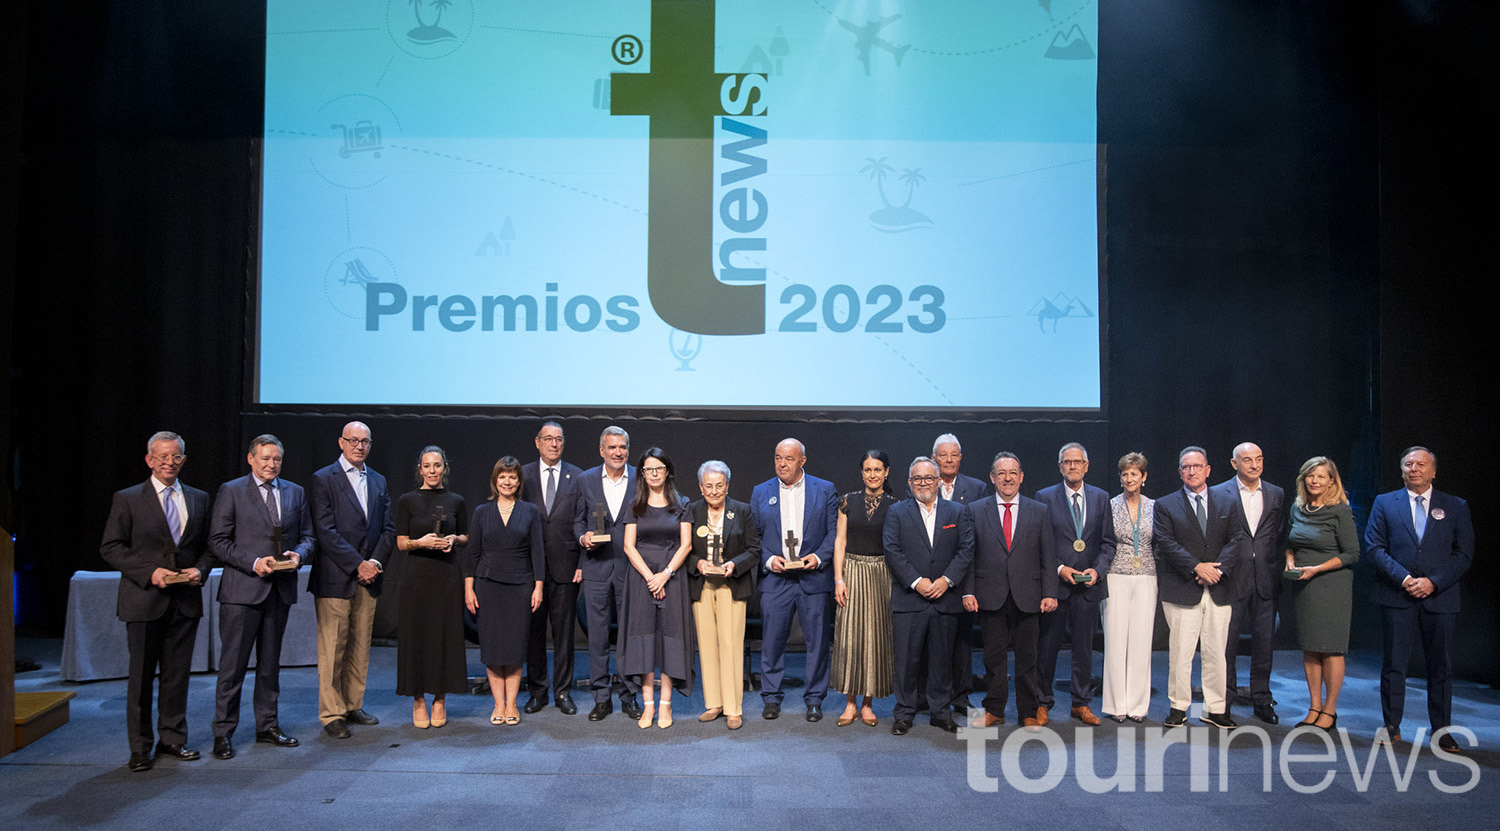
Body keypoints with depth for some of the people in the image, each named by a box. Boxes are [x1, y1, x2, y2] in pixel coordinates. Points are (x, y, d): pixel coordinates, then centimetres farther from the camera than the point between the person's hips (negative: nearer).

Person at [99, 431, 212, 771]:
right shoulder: (127, 499, 1)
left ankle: (173, 739, 21)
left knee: (178, 674, 9)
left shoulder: (199, 499, 11)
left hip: (185, 601, 3)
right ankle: (140, 747, 15)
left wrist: (199, 569, -6)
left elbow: (208, 545, 14)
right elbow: (110, 547, -3)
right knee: (141, 676, 4)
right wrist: (150, 571, -14)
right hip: (144, 599, -3)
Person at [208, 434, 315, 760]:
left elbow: (307, 537, 14)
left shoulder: (296, 492, 12)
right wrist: (253, 562, -16)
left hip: (281, 589, 4)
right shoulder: (231, 491, -1)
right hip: (242, 590, -4)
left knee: (270, 663, 13)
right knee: (233, 665, -1)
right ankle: (223, 733, 10)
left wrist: (298, 554, -7)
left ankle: (267, 726, 23)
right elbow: (218, 541, -5)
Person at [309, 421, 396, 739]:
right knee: (332, 649, -1)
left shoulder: (378, 481, 15)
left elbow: (389, 528, 11)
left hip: (368, 578, 5)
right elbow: (325, 531, -10)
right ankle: (332, 714, 8)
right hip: (334, 579, -5)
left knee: (360, 647, 10)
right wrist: (357, 564, -13)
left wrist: (376, 562, -5)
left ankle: (353, 706, 21)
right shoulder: (323, 479, -2)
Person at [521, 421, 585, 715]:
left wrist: (582, 563, -4)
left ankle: (563, 691, 16)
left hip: (565, 567, 0)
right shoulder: (523, 476, 5)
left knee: (564, 632, 5)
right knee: (533, 631, 8)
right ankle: (537, 691, 20)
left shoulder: (577, 477, 4)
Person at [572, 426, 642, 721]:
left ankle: (628, 696, 15)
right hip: (597, 567, 1)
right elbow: (578, 519, 12)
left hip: (630, 566, -1)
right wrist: (583, 537, -8)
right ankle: (601, 697, 14)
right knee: (597, 633, 4)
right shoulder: (586, 480, 6)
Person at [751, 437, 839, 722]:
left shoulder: (825, 490, 4)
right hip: (775, 579, 1)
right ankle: (771, 698, 17)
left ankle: (814, 700, 17)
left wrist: (819, 557, -11)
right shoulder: (761, 492, 8)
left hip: (813, 578, -1)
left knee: (817, 641, 4)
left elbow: (834, 531, 4)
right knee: (772, 640, 3)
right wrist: (768, 559, -7)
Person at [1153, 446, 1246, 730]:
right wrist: (1197, 567, -16)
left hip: (1219, 589, 3)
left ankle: (1215, 709, 16)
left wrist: (1218, 568, -12)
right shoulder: (1165, 505, 4)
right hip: (1182, 589, -2)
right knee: (1181, 651, -1)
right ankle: (1178, 707, 10)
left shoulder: (1228, 504, 12)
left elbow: (1237, 540, 3)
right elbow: (1166, 543, -6)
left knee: (1216, 652, 7)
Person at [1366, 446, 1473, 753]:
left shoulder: (1456, 507, 8)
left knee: (1441, 666, 6)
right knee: (1393, 663, 3)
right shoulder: (1384, 503, 7)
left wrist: (1433, 582, -11)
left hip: (1440, 598, 0)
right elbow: (1374, 547, 1)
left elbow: (1463, 554, 2)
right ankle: (1392, 726, 13)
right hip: (1397, 597, 0)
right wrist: (1403, 577, -12)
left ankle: (1441, 730, 17)